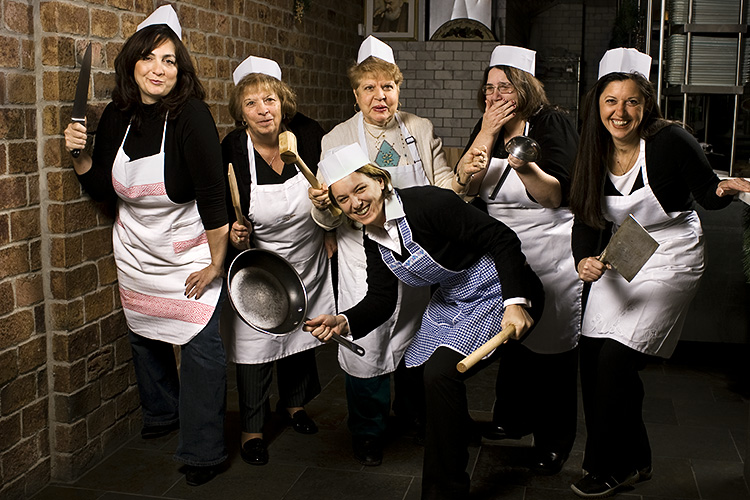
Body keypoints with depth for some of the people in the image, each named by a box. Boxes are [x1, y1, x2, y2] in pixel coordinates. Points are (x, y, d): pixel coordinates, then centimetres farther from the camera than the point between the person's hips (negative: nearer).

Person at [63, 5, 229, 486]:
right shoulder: (117, 117, -1)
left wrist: (216, 263, -17)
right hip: (136, 253, 6)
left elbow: (213, 193, -19)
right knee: (145, 336, 19)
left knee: (200, 346, -6)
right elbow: (103, 189, 8)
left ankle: (203, 450, 9)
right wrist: (80, 155, -11)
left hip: (189, 254, -6)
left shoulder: (191, 114, -19)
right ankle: (162, 413, 45)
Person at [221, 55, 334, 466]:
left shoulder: (307, 134, -15)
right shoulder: (231, 151, -19)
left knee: (301, 333, 19)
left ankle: (294, 403, 44)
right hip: (258, 265, -3)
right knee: (254, 342, 0)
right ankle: (252, 428, 20)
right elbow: (218, 211, -9)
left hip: (307, 261, 3)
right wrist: (232, 231, -28)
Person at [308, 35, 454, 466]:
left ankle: (414, 416, 43)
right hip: (365, 260, -2)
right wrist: (322, 205, -28)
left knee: (416, 339, 17)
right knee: (366, 346, 1)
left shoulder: (422, 130, 4)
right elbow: (331, 218, -4)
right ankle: (369, 434, 25)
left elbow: (443, 186, 5)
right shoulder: (336, 141, -3)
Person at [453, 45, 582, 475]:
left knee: (552, 346, 1)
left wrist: (527, 168, -35)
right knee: (510, 335, 16)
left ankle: (554, 441, 16)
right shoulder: (486, 127, 6)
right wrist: (488, 131, -14)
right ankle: (512, 419, 35)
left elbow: (559, 195, -17)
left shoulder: (552, 124, -10)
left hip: (551, 256, -5)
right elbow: (465, 185, -6)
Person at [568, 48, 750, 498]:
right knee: (593, 359, 2)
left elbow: (708, 193, -5)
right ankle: (635, 461, 23)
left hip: (670, 260, -6)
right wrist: (584, 261, -18)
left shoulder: (671, 142, -17)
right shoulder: (595, 153, -3)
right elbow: (586, 221, 0)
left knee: (616, 361, -12)